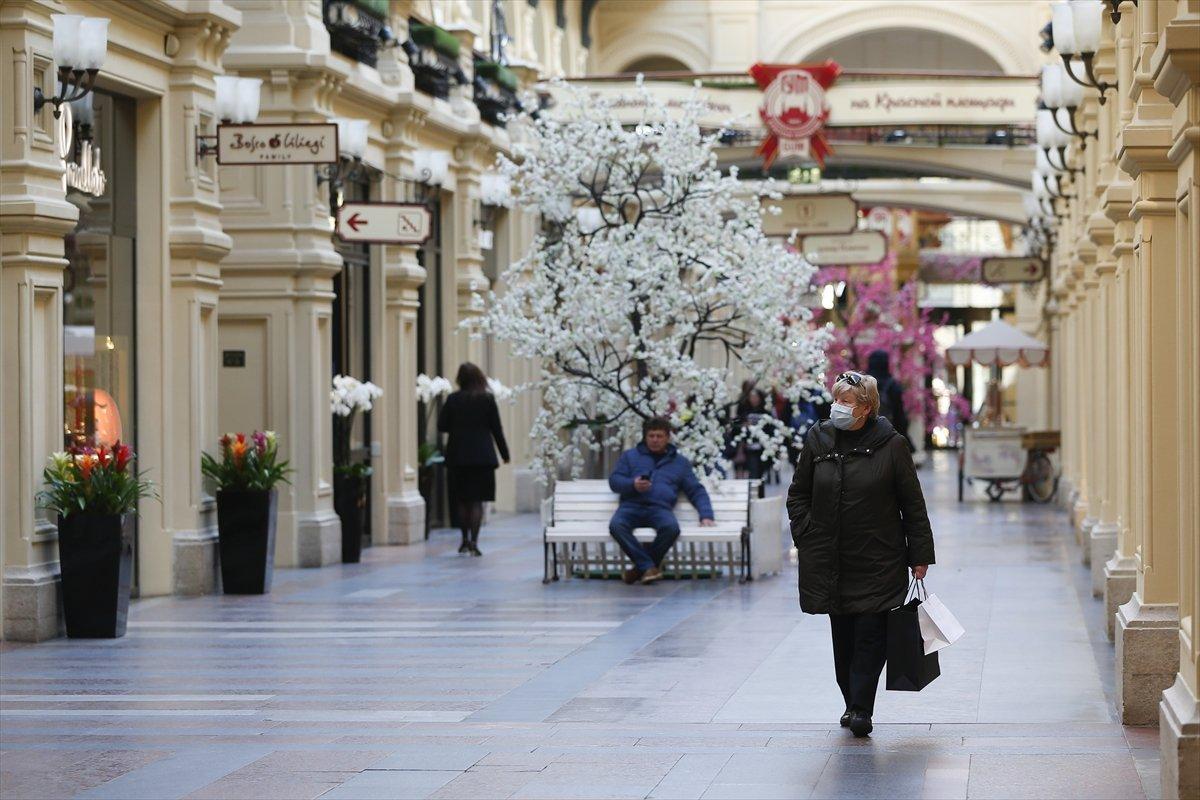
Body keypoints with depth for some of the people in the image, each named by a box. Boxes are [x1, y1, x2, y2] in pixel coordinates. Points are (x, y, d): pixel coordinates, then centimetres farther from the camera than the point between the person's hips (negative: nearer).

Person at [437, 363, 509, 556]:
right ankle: (473, 541, -9)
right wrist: (504, 453, 9)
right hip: (482, 455, -1)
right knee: (477, 500, 0)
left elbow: (442, 425, 0)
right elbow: (496, 428, 0)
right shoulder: (487, 399, -3)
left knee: (461, 500, 13)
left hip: (457, 455, 1)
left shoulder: (453, 399, -1)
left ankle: (465, 540, 18)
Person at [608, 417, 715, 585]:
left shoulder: (680, 462, 24)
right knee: (616, 526, -36)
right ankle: (648, 566, -29)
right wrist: (633, 484, -9)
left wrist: (706, 515, 1)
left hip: (660, 508, 0)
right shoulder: (630, 456, 23)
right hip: (632, 506, 0)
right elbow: (614, 480, 13)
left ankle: (640, 567, -17)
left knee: (672, 528, -36)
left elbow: (696, 491, 18)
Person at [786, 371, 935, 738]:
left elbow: (913, 504, 0)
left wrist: (919, 555, -2)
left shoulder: (890, 445, -5)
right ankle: (853, 703, 21)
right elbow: (798, 494, 14)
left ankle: (860, 708, -7)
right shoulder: (818, 440, 3)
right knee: (843, 636, 9)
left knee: (870, 634, -8)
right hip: (831, 560, 3)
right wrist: (806, 536, 3)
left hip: (878, 561, -3)